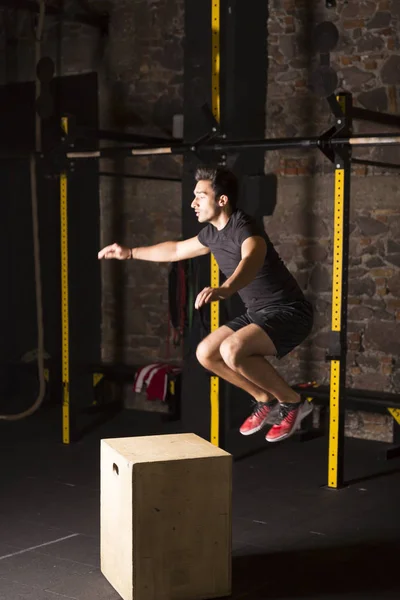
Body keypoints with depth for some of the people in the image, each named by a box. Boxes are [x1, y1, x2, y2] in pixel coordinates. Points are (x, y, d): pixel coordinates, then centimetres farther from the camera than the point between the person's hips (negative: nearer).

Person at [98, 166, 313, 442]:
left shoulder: (245, 228, -23)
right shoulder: (213, 232, 7)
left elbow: (252, 260, -48)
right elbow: (177, 250, 27)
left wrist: (225, 289, -68)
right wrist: (130, 252, 32)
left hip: (289, 312, -10)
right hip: (259, 312, 10)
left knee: (232, 350, -30)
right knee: (206, 353, 6)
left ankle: (292, 403, -9)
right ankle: (267, 401, 18)